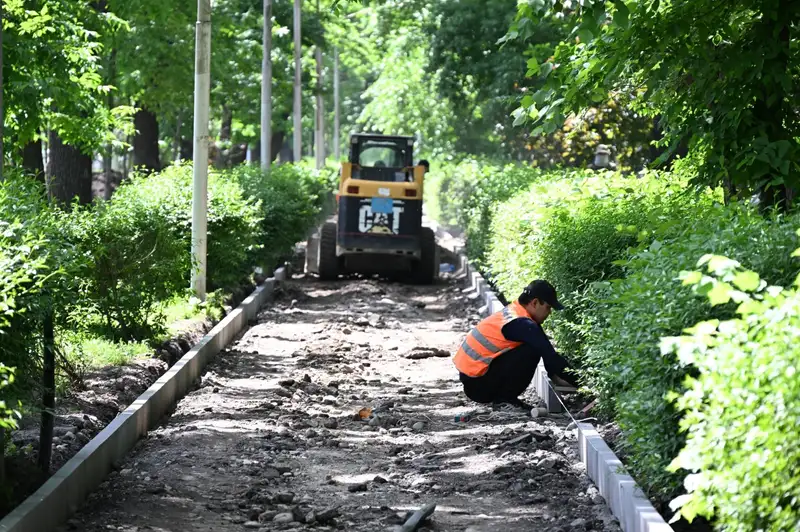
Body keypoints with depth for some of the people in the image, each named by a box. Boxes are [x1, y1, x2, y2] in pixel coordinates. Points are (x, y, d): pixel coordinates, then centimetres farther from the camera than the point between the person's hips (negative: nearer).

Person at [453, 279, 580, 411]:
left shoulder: (514, 311, 9)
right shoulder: (521, 324, -20)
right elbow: (550, 356, -19)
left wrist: (554, 374, 8)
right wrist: (578, 383, -13)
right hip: (477, 383, -10)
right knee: (530, 352, -18)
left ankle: (500, 396, 12)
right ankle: (504, 398, -8)